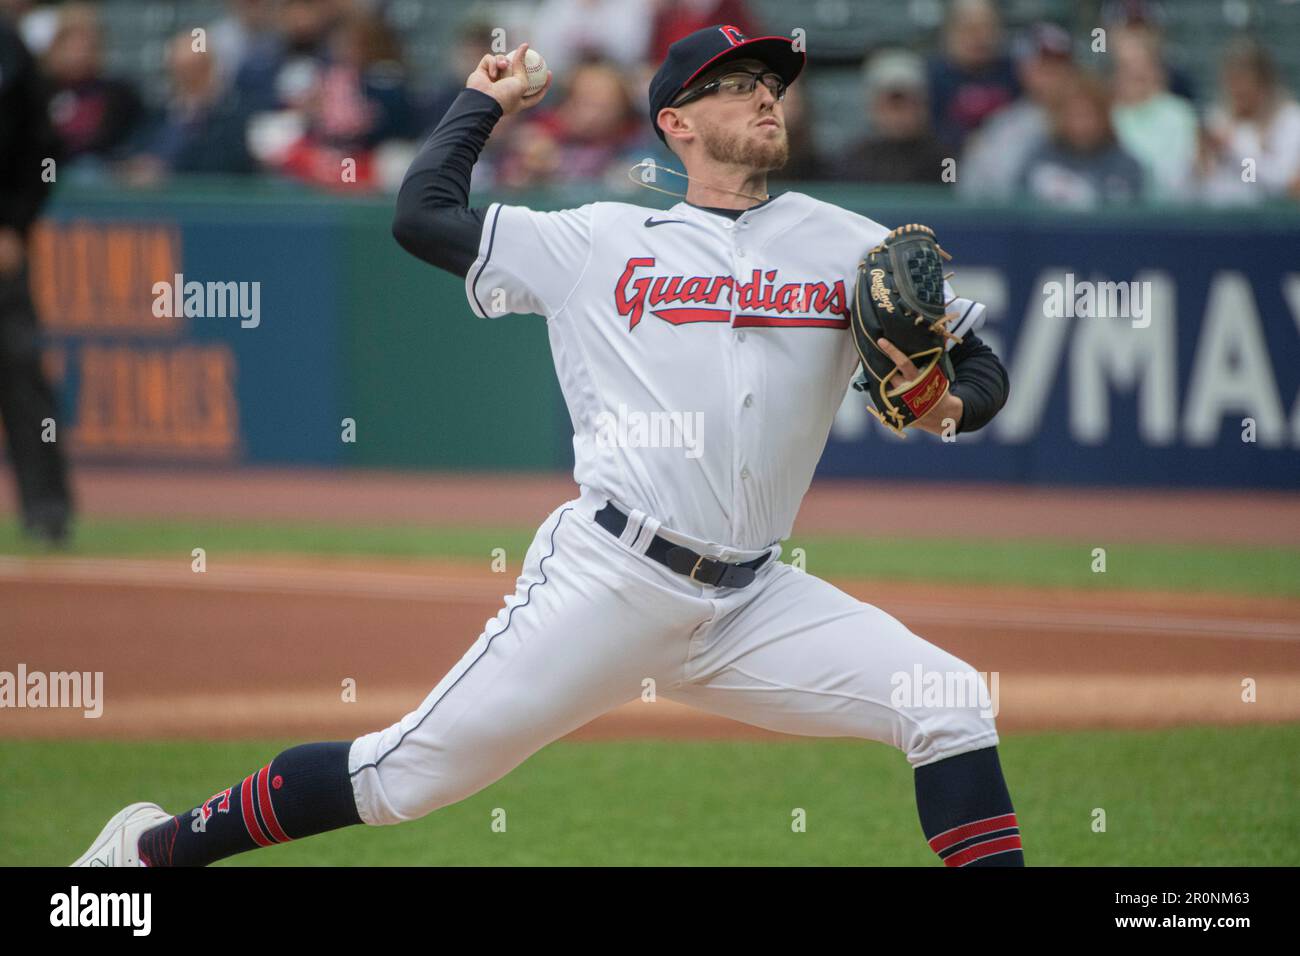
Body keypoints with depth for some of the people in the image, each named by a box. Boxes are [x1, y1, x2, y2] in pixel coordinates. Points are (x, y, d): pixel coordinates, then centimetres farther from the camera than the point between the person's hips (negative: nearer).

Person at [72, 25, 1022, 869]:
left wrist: (951, 401, -14)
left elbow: (983, 370, 9)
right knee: (409, 773, -4)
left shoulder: (847, 245, 10)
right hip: (608, 583, -3)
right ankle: (155, 847, 10)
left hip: (751, 606, 3)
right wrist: (484, 101, 17)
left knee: (950, 708, -13)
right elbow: (422, 215, 4)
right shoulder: (599, 243, 7)